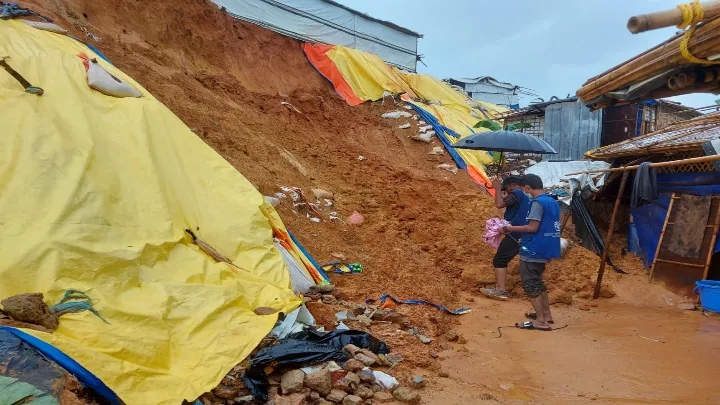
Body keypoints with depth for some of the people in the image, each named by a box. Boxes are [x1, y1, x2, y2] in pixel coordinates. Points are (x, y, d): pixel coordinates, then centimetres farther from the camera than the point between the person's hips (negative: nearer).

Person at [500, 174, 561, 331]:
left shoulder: (537, 202, -16)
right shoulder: (553, 201, 11)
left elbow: (533, 227, -21)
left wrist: (510, 228, -12)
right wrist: (524, 237, 23)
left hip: (534, 250, -9)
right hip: (546, 249, 9)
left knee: (530, 284, -3)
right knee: (537, 281, 21)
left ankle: (541, 321, -4)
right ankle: (546, 314, 27)